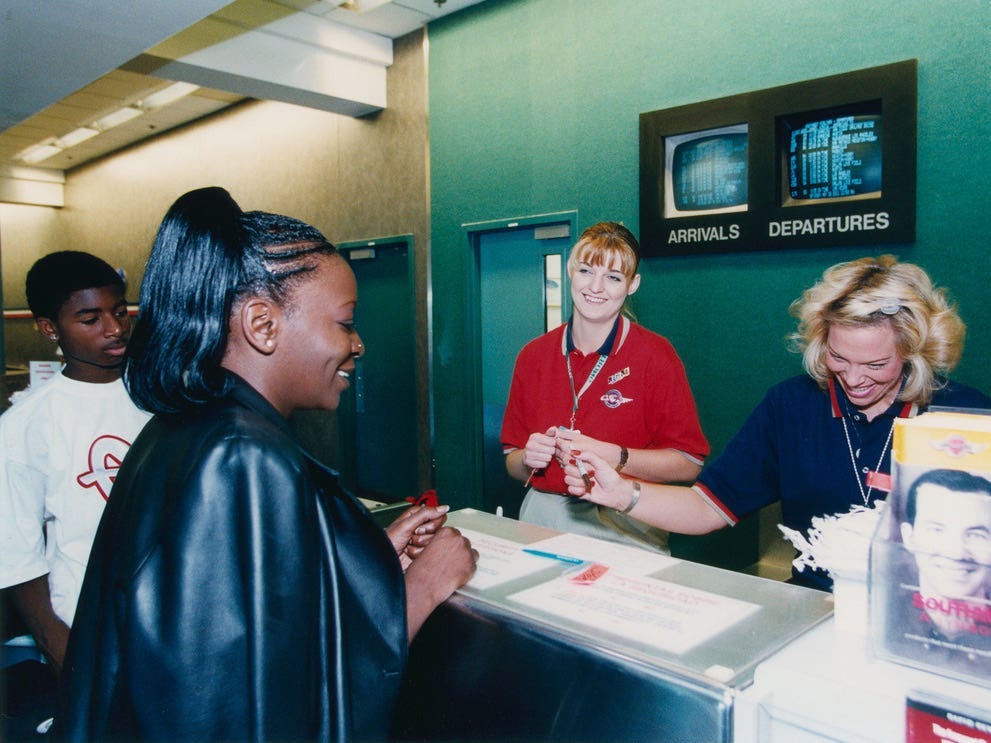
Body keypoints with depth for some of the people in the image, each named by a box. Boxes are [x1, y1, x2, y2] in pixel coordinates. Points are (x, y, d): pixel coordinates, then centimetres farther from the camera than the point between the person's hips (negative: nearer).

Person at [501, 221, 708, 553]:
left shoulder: (655, 355, -3)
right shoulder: (533, 355, 7)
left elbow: (689, 463, -5)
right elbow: (512, 464, 13)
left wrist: (613, 457, -16)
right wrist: (528, 459, -8)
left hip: (625, 529, -2)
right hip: (541, 518, 3)